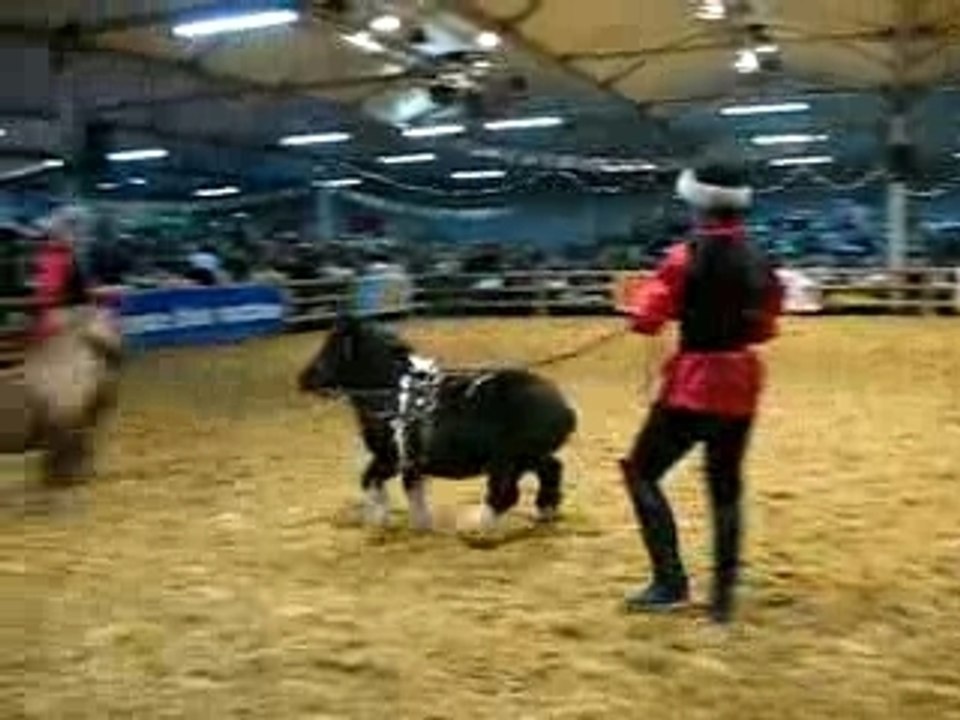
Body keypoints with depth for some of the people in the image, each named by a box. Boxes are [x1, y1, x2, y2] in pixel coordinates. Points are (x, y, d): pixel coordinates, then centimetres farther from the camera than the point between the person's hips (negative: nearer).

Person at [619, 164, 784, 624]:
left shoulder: (688, 256, -13)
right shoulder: (758, 262, 7)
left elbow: (646, 319, -13)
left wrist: (641, 302, 7)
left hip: (695, 380, -6)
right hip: (742, 381, 7)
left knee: (641, 472, 7)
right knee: (726, 487, 13)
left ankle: (670, 582, 4)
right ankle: (723, 598, 18)